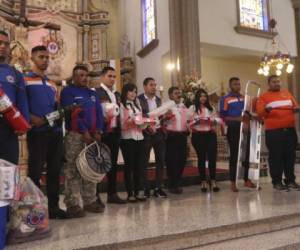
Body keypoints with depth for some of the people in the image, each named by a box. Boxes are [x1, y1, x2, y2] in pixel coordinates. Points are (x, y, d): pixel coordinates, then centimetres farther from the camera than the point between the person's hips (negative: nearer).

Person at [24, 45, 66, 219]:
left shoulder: (52, 84, 22)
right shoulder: (25, 80, 2)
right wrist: (30, 118, -20)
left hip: (56, 131, 6)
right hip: (37, 131, -6)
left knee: (55, 170, 9)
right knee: (35, 171, 0)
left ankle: (53, 206, 18)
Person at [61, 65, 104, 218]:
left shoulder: (92, 93, 18)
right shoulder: (68, 91, 0)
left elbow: (99, 113, 9)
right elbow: (72, 113, -12)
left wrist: (98, 131, -5)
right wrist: (84, 131, -17)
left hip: (92, 135, 6)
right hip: (75, 135, -6)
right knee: (73, 170, -4)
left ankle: (90, 201, 16)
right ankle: (73, 205, 2)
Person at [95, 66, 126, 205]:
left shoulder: (117, 94, 18)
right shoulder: (96, 92, -4)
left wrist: (119, 126, 7)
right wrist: (102, 119, -23)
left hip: (115, 132, 7)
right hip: (102, 132, -7)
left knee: (113, 163, 11)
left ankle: (112, 194, 20)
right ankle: (95, 195, 9)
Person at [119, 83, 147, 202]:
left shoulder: (137, 104, 18)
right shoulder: (121, 105, -1)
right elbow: (122, 124, -7)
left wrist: (143, 122, -3)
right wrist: (130, 121, -24)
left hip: (139, 137, 6)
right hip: (127, 138, -5)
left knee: (137, 165, 7)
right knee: (129, 165, -1)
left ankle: (137, 192, 15)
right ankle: (129, 193, 7)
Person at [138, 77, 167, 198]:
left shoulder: (158, 100, 14)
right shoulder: (139, 100, -5)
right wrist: (148, 127, -18)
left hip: (159, 132, 6)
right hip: (146, 133, -5)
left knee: (160, 161, 6)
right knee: (144, 162, 4)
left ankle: (158, 188, 16)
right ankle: (146, 189, 15)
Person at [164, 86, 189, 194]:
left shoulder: (184, 107, 17)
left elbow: (187, 120, 23)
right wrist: (166, 118, -29)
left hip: (182, 135, 6)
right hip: (171, 135, -6)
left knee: (182, 160, 8)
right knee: (171, 160, -3)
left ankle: (177, 183, 24)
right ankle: (172, 185, 10)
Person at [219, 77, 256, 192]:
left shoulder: (244, 98, 15)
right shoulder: (225, 99, -3)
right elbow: (223, 117, -10)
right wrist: (237, 119, -21)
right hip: (233, 131, -5)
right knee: (234, 156, -1)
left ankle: (247, 180, 20)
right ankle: (233, 183, 8)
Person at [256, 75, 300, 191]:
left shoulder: (287, 93, 19)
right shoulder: (264, 96, 5)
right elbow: (260, 111, -6)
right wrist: (266, 110, -27)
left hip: (290, 130, 5)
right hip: (273, 131, -4)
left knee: (290, 155, 8)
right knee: (276, 156, -3)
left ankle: (290, 180, 19)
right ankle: (277, 182, 6)